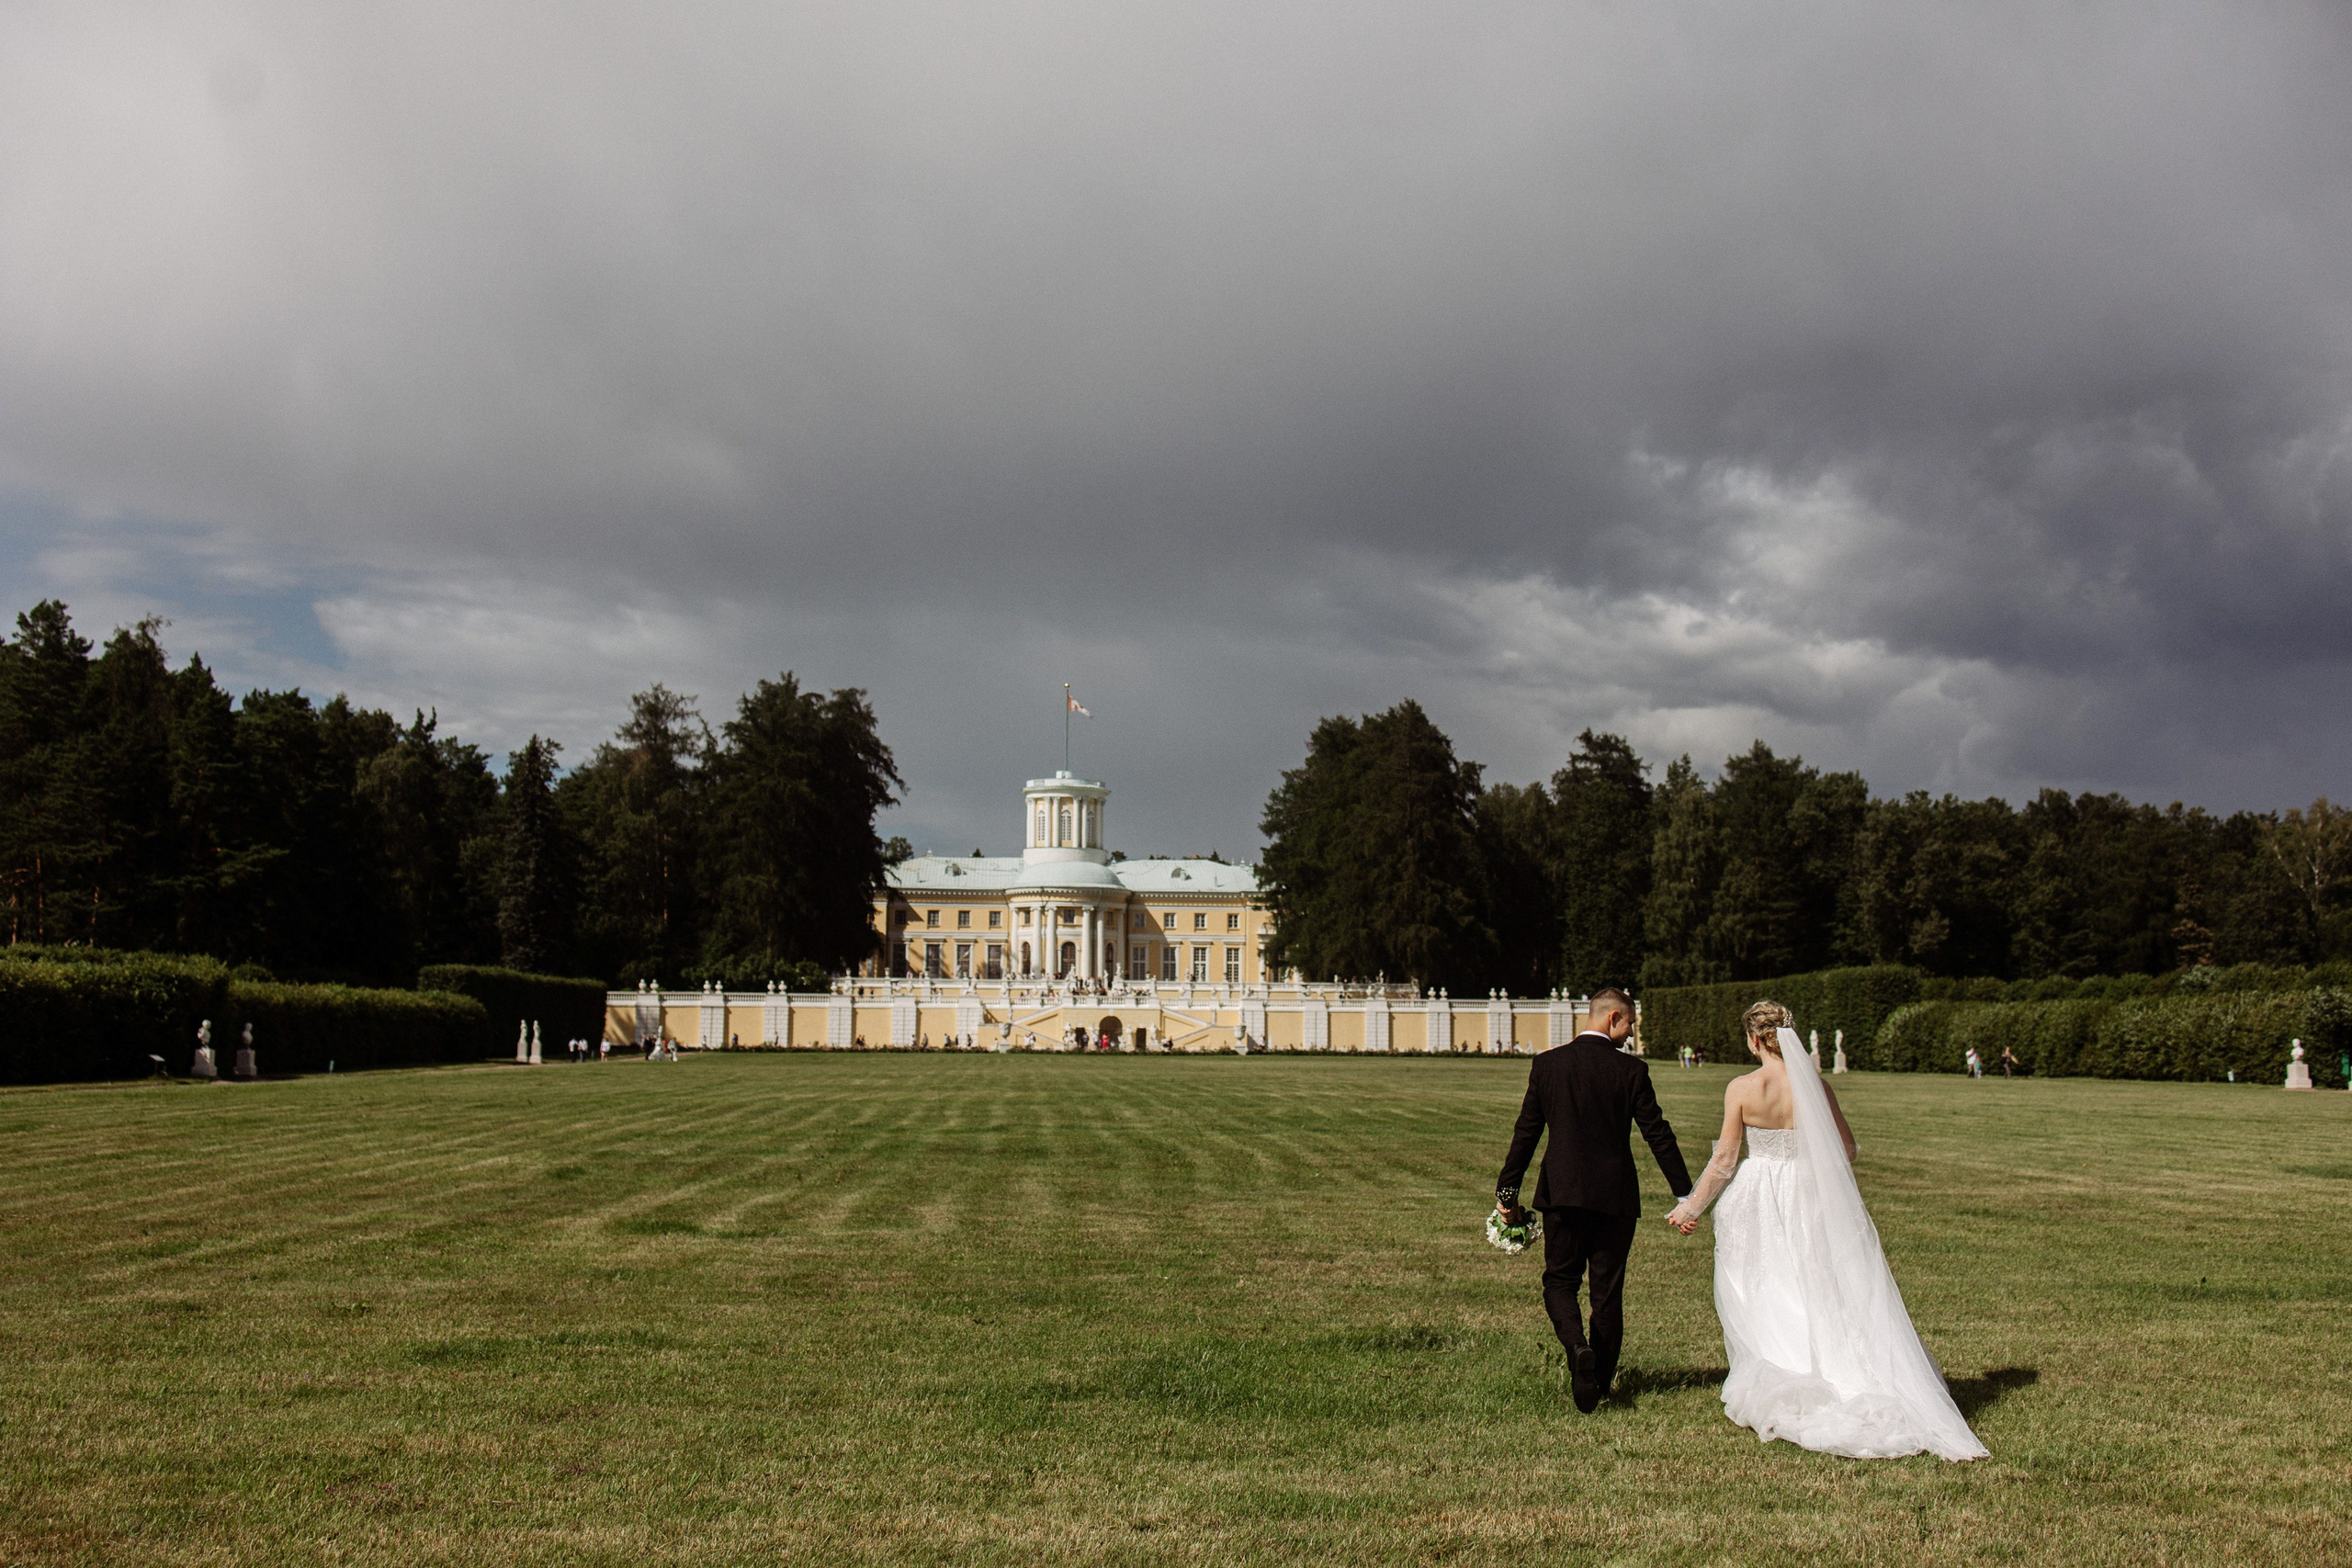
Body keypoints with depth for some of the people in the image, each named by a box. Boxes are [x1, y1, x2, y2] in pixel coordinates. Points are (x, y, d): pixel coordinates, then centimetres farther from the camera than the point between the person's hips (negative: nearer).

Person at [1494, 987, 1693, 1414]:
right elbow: (1658, 1135, -5)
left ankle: (1577, 1348, -18)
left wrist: (1507, 1191, 7)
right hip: (1615, 1196, -1)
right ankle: (1600, 1385, 12)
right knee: (1608, 1291, 9)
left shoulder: (1547, 1065, 0)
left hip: (1563, 1191, 1)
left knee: (1559, 1281, 10)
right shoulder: (1631, 1070, -6)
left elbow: (1526, 1132, 1)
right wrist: (1685, 1194, 2)